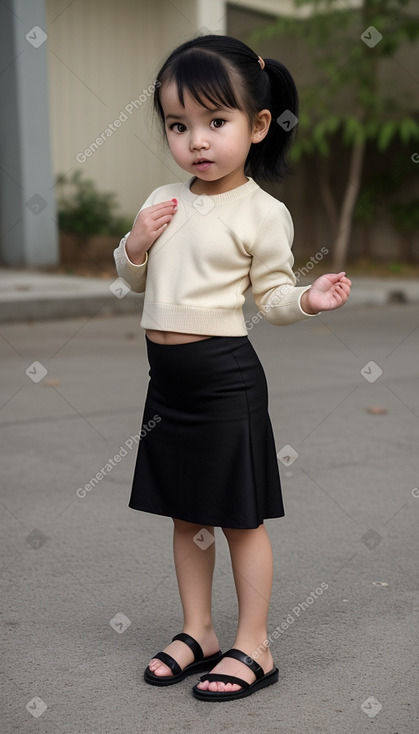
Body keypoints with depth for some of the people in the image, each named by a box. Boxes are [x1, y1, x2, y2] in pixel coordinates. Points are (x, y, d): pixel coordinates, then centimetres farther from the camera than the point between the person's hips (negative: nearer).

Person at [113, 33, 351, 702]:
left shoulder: (262, 213, -9)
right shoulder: (162, 202, 7)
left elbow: (272, 297, -4)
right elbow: (135, 281, 16)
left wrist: (308, 299, -23)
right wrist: (135, 247, -4)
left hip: (225, 375, -6)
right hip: (167, 375, 6)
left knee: (241, 517, 5)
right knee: (185, 515, 16)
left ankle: (254, 647, 19)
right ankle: (198, 632, 32)